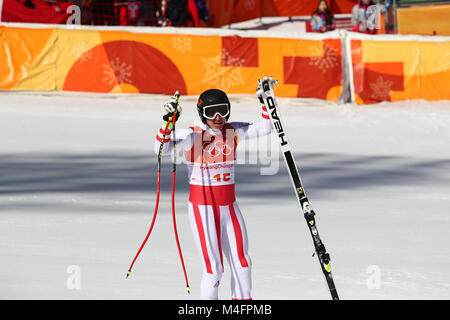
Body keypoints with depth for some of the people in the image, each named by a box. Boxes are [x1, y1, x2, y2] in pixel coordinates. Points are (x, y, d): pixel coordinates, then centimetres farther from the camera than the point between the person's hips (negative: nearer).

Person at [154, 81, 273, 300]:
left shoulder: (233, 132, 5)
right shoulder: (191, 135, -9)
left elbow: (264, 128, 4)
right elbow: (162, 149, -21)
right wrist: (167, 121, -34)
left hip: (229, 207, 5)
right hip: (202, 208, -5)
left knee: (242, 264, 5)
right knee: (213, 269, -9)